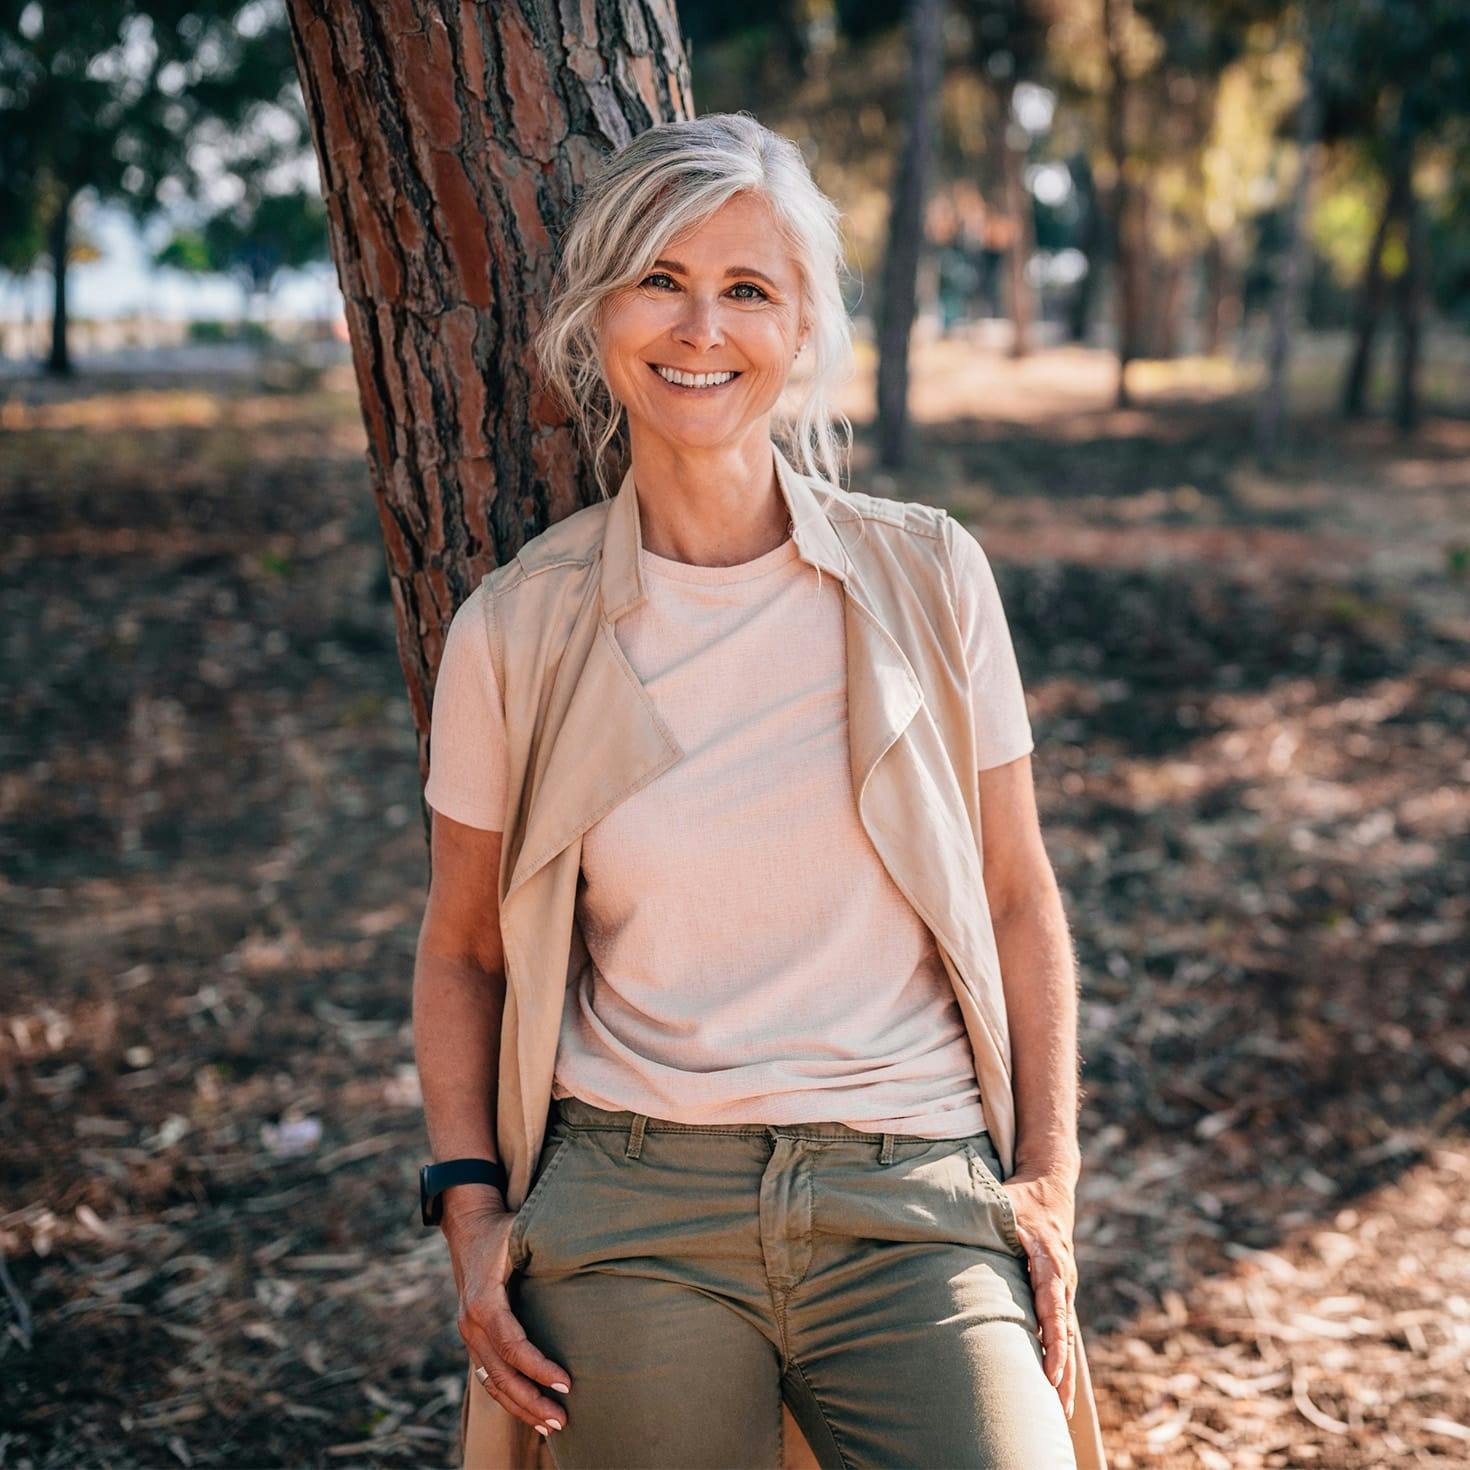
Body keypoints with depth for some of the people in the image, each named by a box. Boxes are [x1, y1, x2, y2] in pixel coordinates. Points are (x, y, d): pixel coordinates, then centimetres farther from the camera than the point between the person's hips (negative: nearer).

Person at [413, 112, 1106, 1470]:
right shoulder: (515, 631, 1)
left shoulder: (925, 577, 1)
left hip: (912, 1203, 0)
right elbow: (462, 950, 12)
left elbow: (1017, 905, 8)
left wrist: (1047, 1179, 2)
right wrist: (471, 1207, 2)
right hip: (631, 1213, 1)